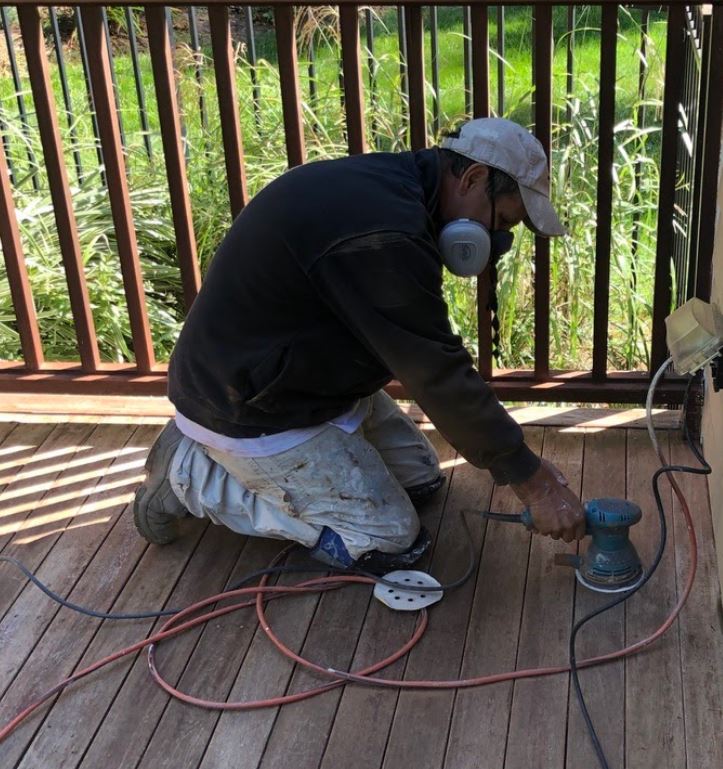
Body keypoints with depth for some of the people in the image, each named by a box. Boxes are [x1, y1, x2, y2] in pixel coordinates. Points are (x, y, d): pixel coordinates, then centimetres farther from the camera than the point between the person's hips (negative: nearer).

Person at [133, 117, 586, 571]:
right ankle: (192, 476, 1)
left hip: (303, 378, 10)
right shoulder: (383, 236, -31)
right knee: (390, 543, -4)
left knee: (421, 478, 15)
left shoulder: (388, 185, 2)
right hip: (253, 411, -10)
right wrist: (535, 483, -19)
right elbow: (439, 377, -27)